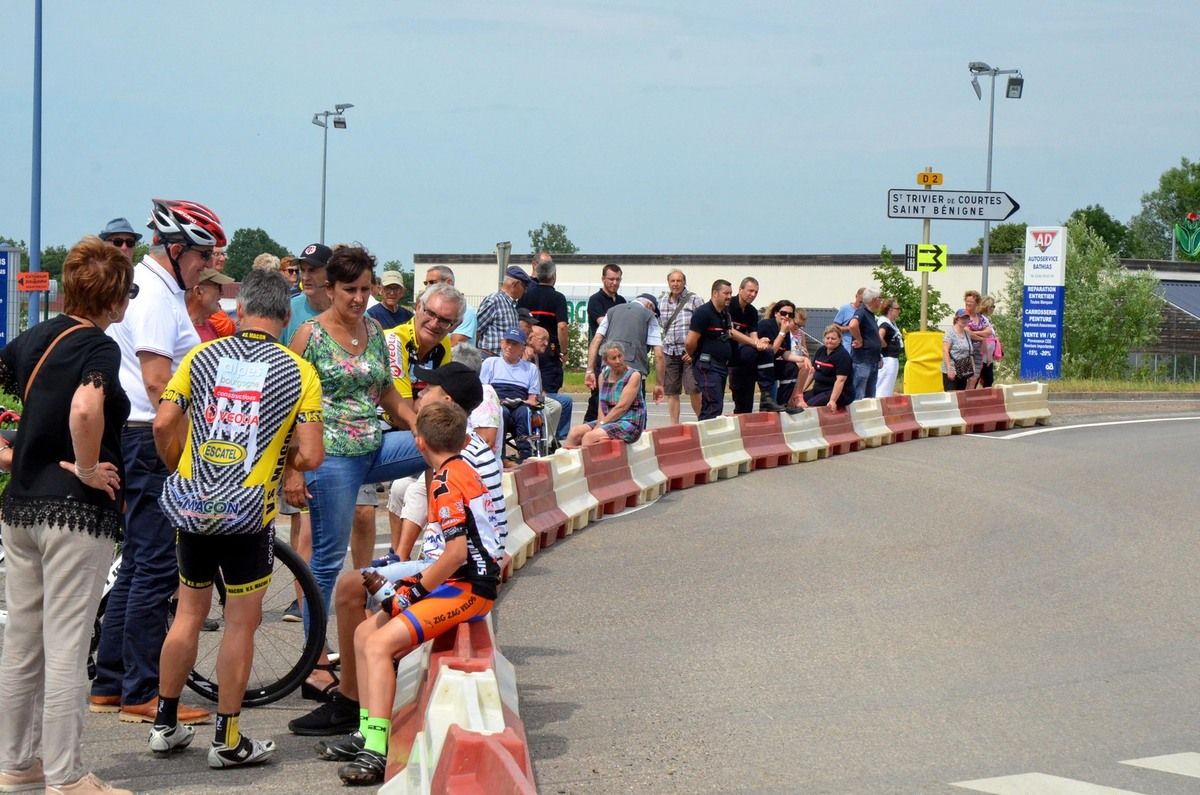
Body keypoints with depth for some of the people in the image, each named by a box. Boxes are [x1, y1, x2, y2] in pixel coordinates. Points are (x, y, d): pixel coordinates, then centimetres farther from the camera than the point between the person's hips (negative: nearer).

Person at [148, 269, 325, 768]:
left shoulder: (202, 356, 2)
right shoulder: (298, 372, -3)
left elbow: (164, 424, -3)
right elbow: (310, 457, -8)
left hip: (191, 503, 3)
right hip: (248, 511, -3)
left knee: (189, 611, 17)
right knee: (242, 621, 6)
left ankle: (165, 724, 25)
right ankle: (227, 740, 9)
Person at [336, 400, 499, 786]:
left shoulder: (446, 482, -14)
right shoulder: (465, 470, 15)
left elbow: (457, 552, -22)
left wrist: (416, 591, -12)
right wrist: (418, 580, 17)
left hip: (467, 589, -10)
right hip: (463, 583, 10)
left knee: (379, 644, -21)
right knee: (364, 633, 11)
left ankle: (376, 753, -26)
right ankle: (367, 734, 12)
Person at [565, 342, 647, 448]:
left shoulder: (633, 376, -8)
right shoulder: (603, 375, 11)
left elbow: (622, 407, -15)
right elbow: (602, 405, 6)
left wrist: (601, 424, -14)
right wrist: (600, 424, -13)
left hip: (629, 423, -6)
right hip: (608, 421, 6)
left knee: (589, 436, -26)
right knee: (574, 432, -13)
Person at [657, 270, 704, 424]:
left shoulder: (695, 300, -2)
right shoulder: (661, 303, 11)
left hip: (689, 352, -4)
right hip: (669, 352, 4)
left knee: (693, 389, -11)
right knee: (671, 392, 5)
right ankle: (674, 426, 11)